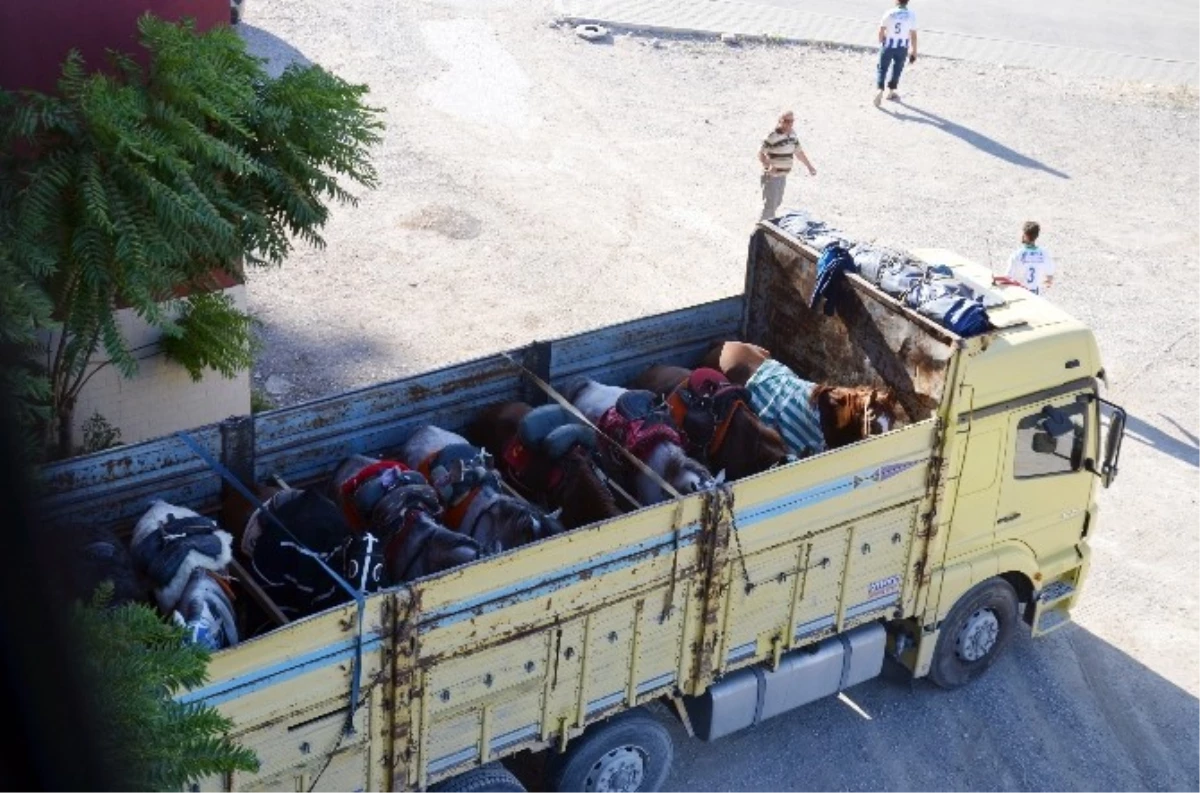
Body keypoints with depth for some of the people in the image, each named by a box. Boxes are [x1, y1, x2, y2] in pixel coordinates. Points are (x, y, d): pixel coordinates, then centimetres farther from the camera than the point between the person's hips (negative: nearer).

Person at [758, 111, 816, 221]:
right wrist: (768, 166, -36)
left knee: (777, 202, 19)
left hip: (783, 175, 8)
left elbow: (799, 151, 21)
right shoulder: (772, 136, -18)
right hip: (772, 175, -8)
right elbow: (761, 153, -20)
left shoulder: (792, 134, 9)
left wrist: (809, 166, 24)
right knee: (770, 204, -7)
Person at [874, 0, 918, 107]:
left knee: (882, 69, 6)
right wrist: (914, 52, 2)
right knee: (897, 69, 17)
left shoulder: (889, 14, -8)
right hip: (902, 47, 1)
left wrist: (881, 43, 12)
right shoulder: (911, 16, -7)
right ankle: (891, 92, 28)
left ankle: (880, 90, -12)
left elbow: (881, 31, -5)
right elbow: (913, 35, -6)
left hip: (888, 46, -1)